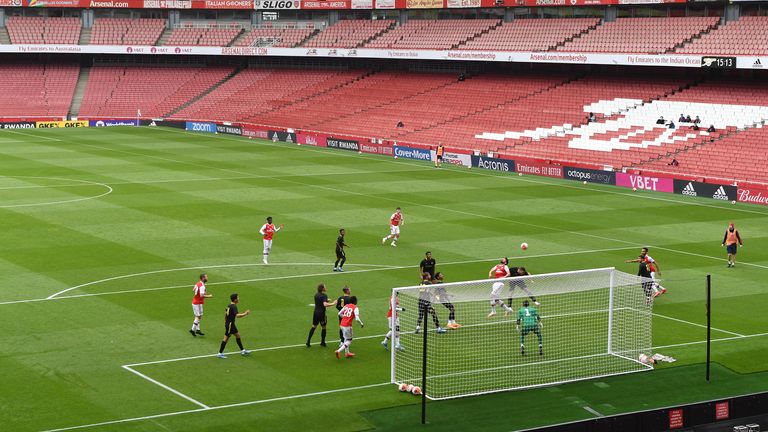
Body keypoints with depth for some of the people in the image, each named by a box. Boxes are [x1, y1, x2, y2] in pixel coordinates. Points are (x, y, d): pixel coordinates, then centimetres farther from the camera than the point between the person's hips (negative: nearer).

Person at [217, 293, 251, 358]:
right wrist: (245, 314, -21)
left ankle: (242, 350, 26)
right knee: (226, 338, -5)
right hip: (230, 324, -10)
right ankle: (220, 353, 0)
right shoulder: (234, 307, -21)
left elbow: (225, 314, 18)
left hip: (228, 323, 10)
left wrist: (225, 322, 26)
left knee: (237, 335, 18)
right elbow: (237, 315, -33)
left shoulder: (229, 305, 8)